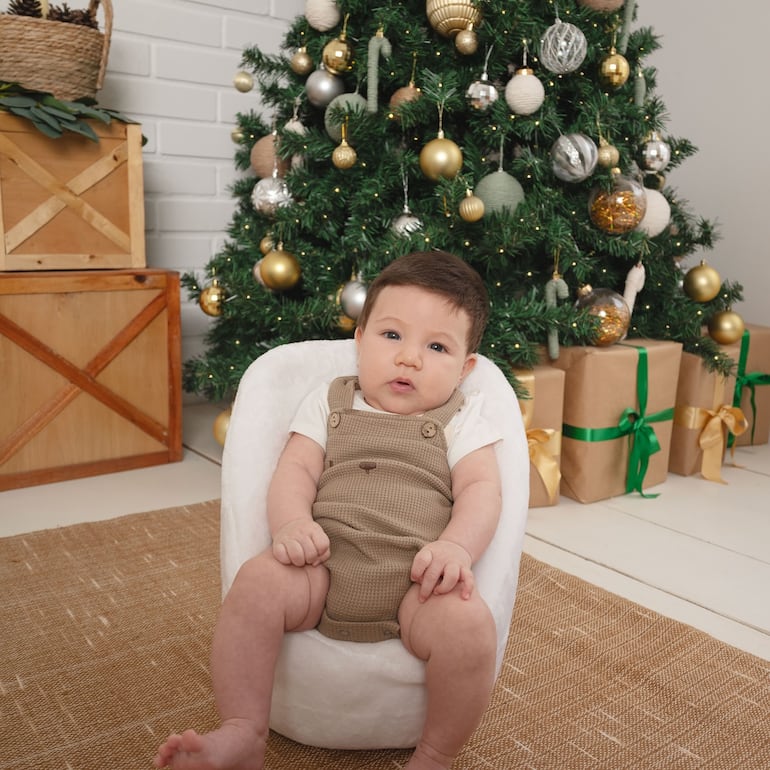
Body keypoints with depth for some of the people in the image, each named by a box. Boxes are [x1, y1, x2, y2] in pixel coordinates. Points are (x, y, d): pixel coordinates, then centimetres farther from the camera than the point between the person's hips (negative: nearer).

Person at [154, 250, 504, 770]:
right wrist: (291, 523, -16)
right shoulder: (330, 402, 16)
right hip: (323, 566, 2)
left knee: (470, 624, -28)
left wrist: (457, 546, -21)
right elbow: (296, 469, 6)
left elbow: (480, 489, 0)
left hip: (415, 582, -1)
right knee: (257, 581, -26)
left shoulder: (462, 417, 11)